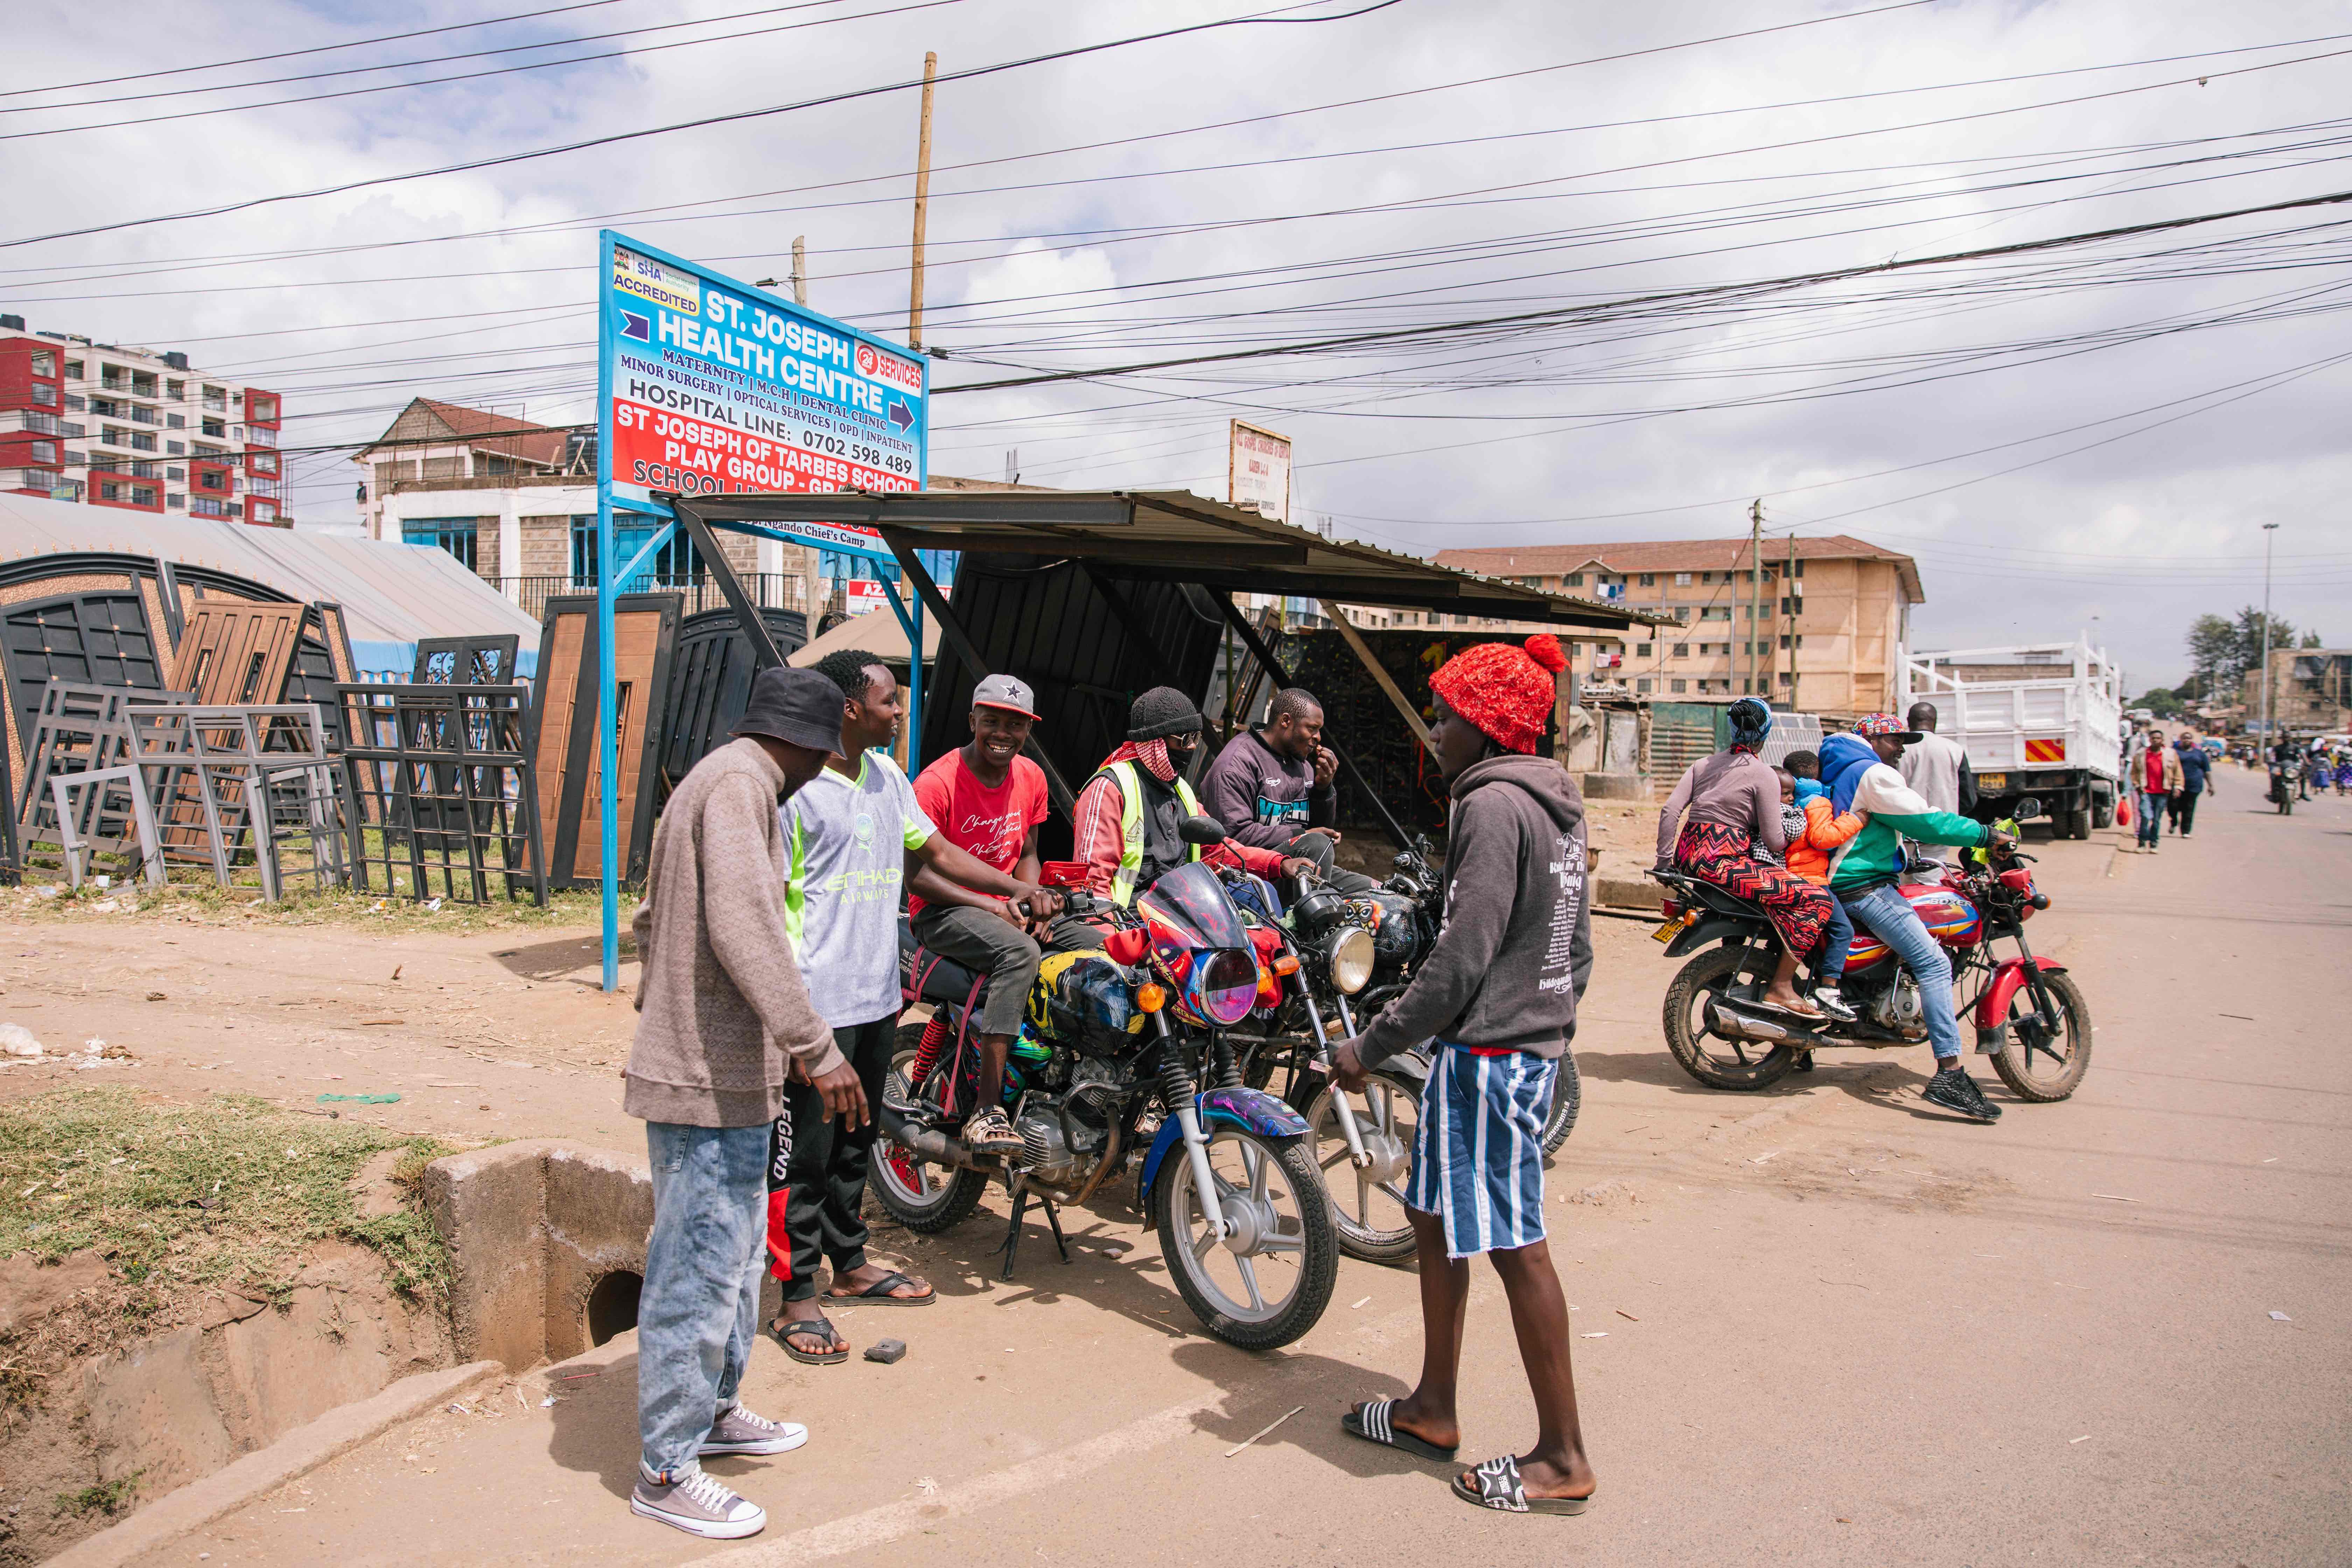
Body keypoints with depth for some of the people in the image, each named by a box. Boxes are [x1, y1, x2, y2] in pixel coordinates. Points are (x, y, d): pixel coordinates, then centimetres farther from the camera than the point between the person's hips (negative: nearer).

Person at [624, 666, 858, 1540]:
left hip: (711, 1068, 11)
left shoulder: (718, 778, 17)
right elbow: (745, 920, -29)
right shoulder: (739, 784, -16)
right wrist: (814, 1047, -30)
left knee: (735, 1252, 21)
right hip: (711, 1078, -11)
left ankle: (710, 1411, 35)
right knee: (701, 1269, -2)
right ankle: (666, 1470, 9)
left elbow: (652, 921, 26)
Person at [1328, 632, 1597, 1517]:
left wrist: (1372, 1047, -16)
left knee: (1515, 1245, -1)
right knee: (1433, 1213, 18)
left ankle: (1563, 1458, 11)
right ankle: (1433, 1410, 29)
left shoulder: (1493, 806, -17)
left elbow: (1462, 957, -23)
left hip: (1489, 1055, -10)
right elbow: (1575, 945, 17)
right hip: (1532, 1044, 10)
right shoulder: (1553, 808, 13)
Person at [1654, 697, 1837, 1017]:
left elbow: (1670, 810, 5)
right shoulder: (1763, 775, -3)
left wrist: (1664, 861, 9)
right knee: (1815, 899, -8)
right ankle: (1780, 988, -12)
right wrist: (1787, 845, 15)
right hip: (1722, 862, -8)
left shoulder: (1705, 764, 15)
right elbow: (1773, 841, -7)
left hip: (1688, 857, 8)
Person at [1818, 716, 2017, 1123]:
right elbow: (1924, 821, -15)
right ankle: (1950, 1075, -27)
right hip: (1866, 886, -11)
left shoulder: (1838, 771, 20)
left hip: (1838, 883, 11)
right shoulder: (1873, 774, -11)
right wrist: (1988, 835, -9)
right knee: (1934, 964, -18)